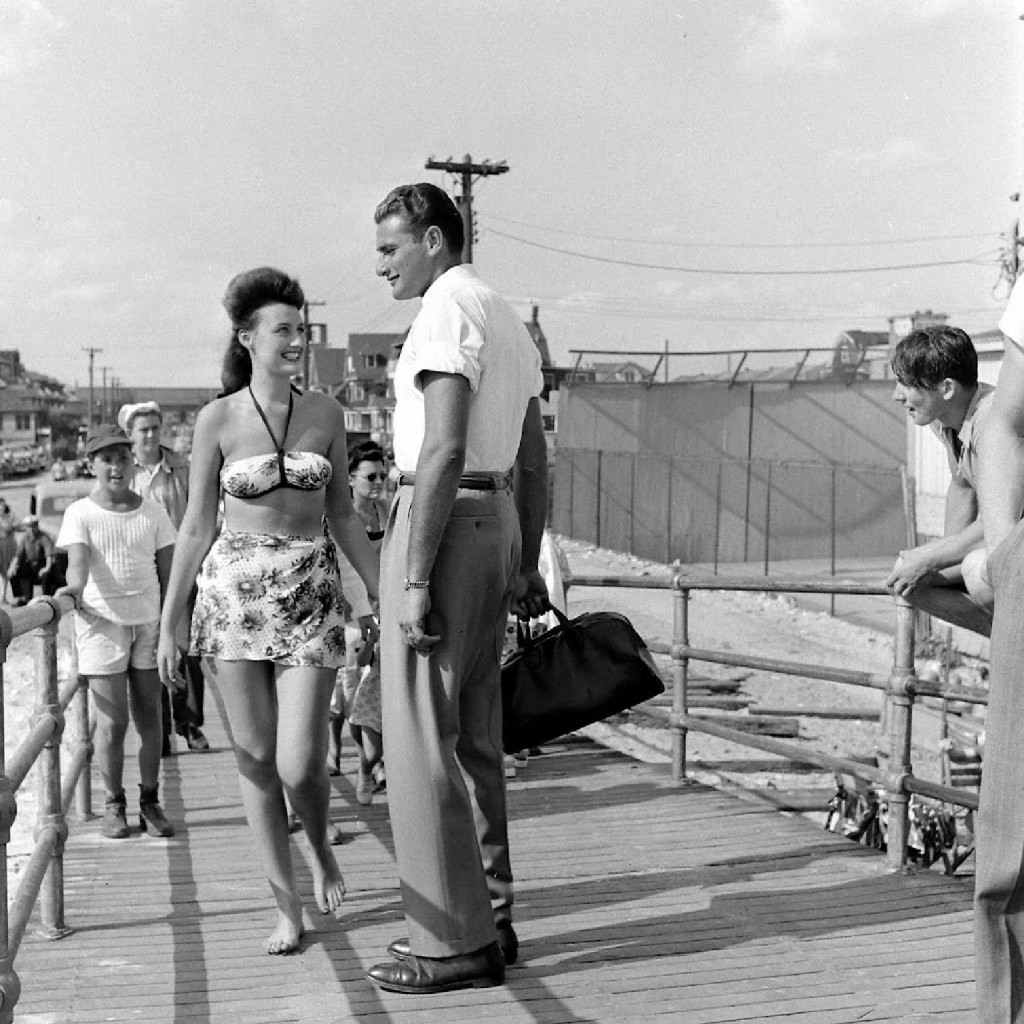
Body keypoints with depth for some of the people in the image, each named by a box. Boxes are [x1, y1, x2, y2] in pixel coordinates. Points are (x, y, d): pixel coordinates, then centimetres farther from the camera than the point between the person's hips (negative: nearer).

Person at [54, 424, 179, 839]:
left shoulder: (152, 512, 5)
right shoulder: (80, 513, -3)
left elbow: (168, 572, 8)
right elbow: (78, 560, -18)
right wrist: (74, 587, -40)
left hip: (148, 622, 3)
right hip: (102, 622, -3)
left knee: (150, 718, 7)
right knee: (112, 723, 0)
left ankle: (150, 801, 18)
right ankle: (114, 805, 14)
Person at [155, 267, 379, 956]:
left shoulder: (325, 413, 5)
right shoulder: (218, 420, 0)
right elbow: (197, 526, 3)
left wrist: (386, 595, 9)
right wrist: (168, 624, 1)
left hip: (312, 595, 1)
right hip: (233, 591, 0)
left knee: (299, 765, -9)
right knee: (255, 761, 3)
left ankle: (321, 847, 25)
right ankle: (289, 907, 17)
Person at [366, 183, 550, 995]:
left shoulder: (447, 310, -11)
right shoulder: (509, 319, 19)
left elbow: (444, 451, -21)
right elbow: (535, 459, 20)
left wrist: (415, 580, -22)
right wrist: (526, 565, 23)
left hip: (442, 520, -10)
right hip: (496, 522, 10)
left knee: (420, 737, -5)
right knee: (473, 734, 13)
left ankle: (456, 941, 0)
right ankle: (488, 918, 20)